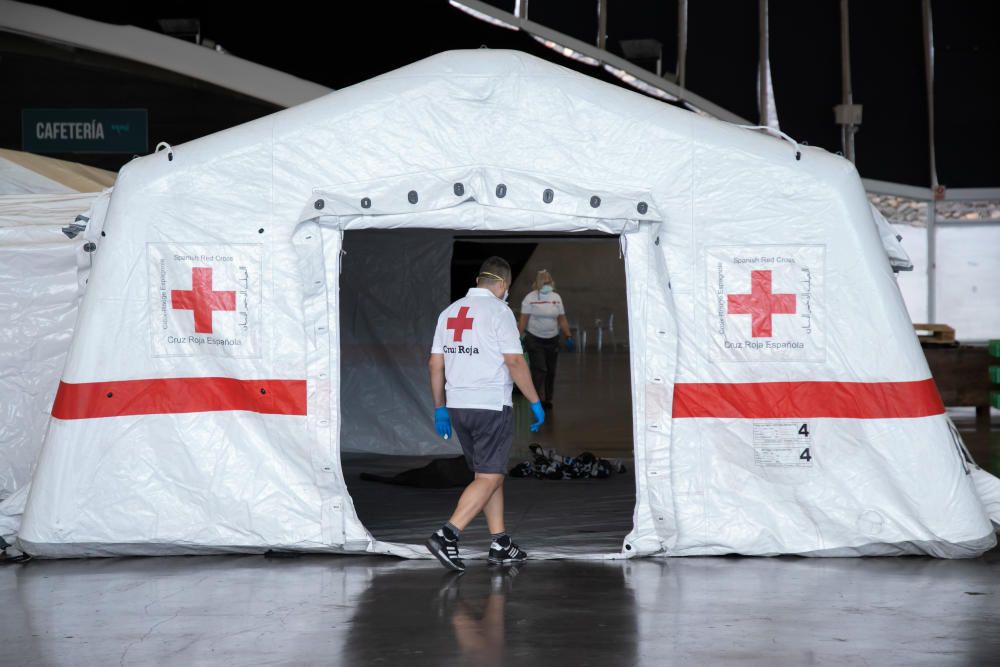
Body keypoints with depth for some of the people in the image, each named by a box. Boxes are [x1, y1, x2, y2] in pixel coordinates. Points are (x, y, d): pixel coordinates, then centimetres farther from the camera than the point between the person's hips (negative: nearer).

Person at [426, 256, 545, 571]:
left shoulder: (450, 312, 12)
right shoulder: (499, 311, -8)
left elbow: (435, 364, 13)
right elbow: (515, 362, -14)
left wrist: (440, 409, 19)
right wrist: (535, 403, -5)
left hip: (457, 407, 7)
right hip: (492, 406, -7)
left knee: (491, 474, 16)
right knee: (489, 478, -6)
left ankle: (500, 543, 16)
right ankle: (446, 536, -18)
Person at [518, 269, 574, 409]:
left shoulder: (556, 297, 7)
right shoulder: (530, 298, -5)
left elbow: (562, 319, 9)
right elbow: (523, 320, -7)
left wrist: (568, 337, 4)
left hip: (552, 339, 4)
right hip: (534, 339, -4)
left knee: (551, 371, 7)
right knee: (539, 370, -11)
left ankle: (548, 399, 18)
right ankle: (538, 399, -9)